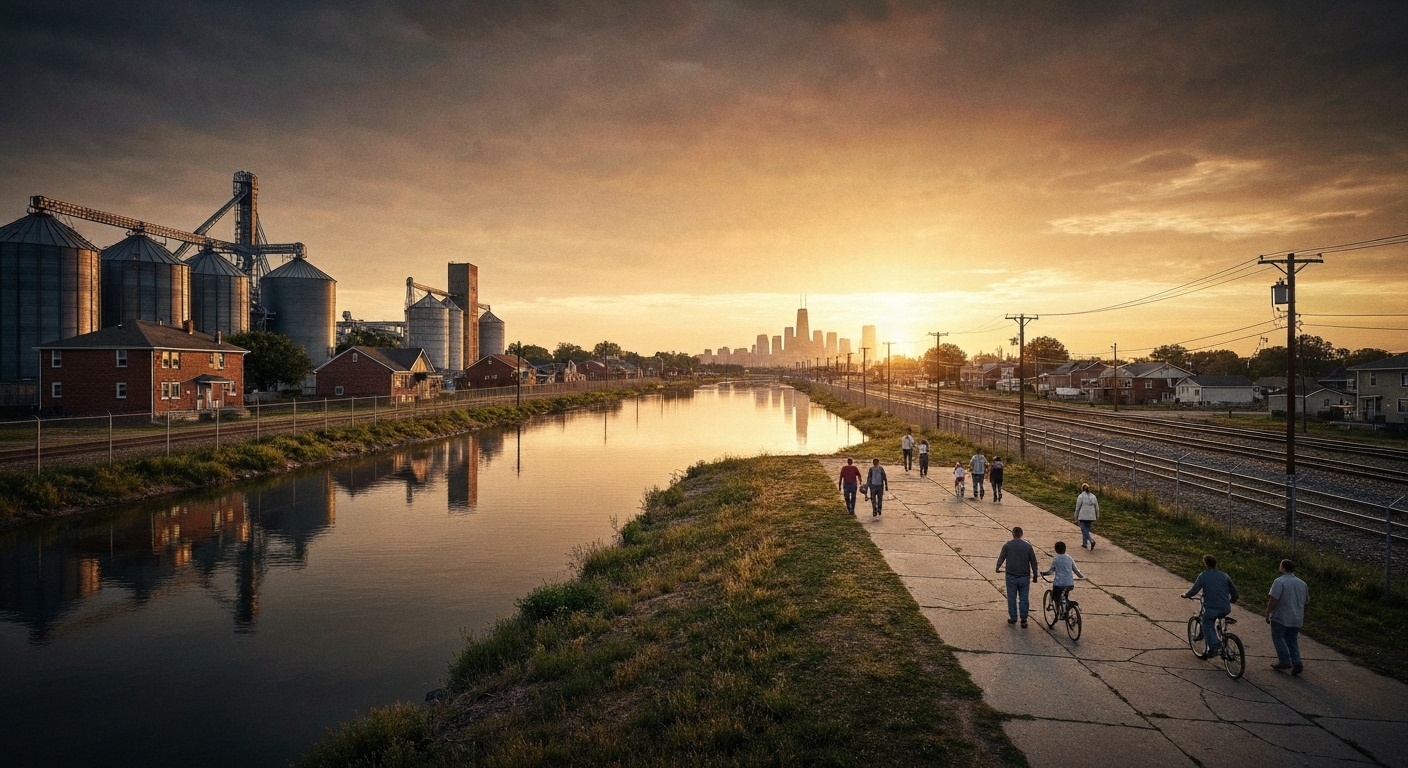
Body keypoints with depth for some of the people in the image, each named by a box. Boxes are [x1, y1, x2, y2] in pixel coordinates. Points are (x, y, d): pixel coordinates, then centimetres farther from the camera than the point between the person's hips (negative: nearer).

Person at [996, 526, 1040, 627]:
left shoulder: (1007, 545, -4)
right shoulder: (1028, 546, -3)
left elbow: (1001, 558, 4)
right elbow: (1033, 561, 1)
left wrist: (998, 568, 22)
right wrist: (1035, 574, 12)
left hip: (1011, 576, 0)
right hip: (1024, 577, 0)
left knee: (1012, 598, 10)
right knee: (1024, 599, 7)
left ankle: (1013, 618, 16)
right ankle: (1024, 620, 7)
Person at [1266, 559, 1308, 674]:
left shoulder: (1279, 581, -16)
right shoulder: (1302, 583, 9)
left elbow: (1273, 600, -19)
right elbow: (1306, 599, 21)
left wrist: (1268, 613, -10)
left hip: (1280, 618, -7)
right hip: (1296, 619, 7)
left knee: (1278, 637, 5)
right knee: (1292, 641, 13)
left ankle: (1285, 661, 0)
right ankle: (1297, 663, 3)